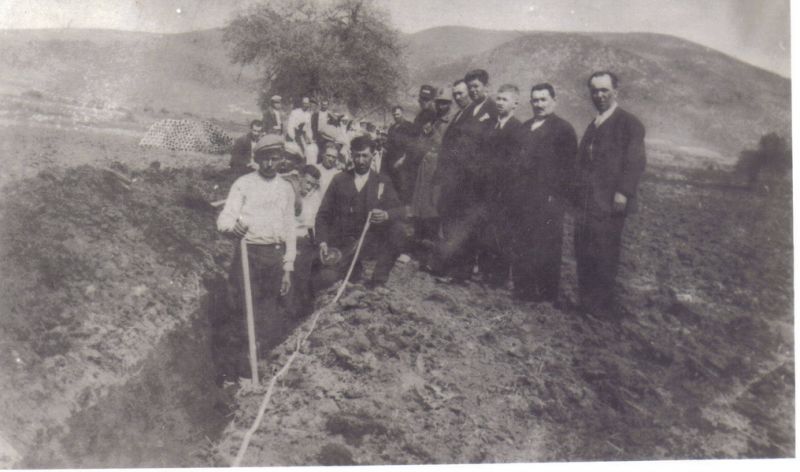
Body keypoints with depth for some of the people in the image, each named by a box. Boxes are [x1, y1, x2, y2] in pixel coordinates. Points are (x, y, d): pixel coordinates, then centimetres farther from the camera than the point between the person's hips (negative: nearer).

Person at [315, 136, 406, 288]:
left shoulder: (382, 183, 7)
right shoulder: (339, 180, 7)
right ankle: (353, 268, 14)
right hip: (343, 244, 0)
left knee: (396, 229, -28)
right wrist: (322, 242, -8)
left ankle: (379, 280, -9)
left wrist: (386, 215, -28)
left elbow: (398, 210, -4)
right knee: (325, 279, -21)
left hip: (372, 240, 0)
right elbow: (323, 214, 6)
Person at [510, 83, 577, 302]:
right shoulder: (524, 128, 20)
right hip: (520, 198, 7)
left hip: (547, 199, -7)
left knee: (546, 248, -2)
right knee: (520, 246, 8)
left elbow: (568, 166, -7)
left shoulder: (563, 128, -1)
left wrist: (557, 194, -15)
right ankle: (523, 290, 19)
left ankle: (547, 295, 8)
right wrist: (510, 186, 12)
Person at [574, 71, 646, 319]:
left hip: (609, 203, -7)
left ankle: (603, 304, 8)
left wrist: (623, 192, -21)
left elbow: (635, 161, -13)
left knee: (604, 255, -3)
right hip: (586, 201, 7)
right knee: (583, 253, 8)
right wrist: (577, 192, 14)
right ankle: (586, 301, 19)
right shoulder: (593, 125, 20)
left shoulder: (629, 123, -5)